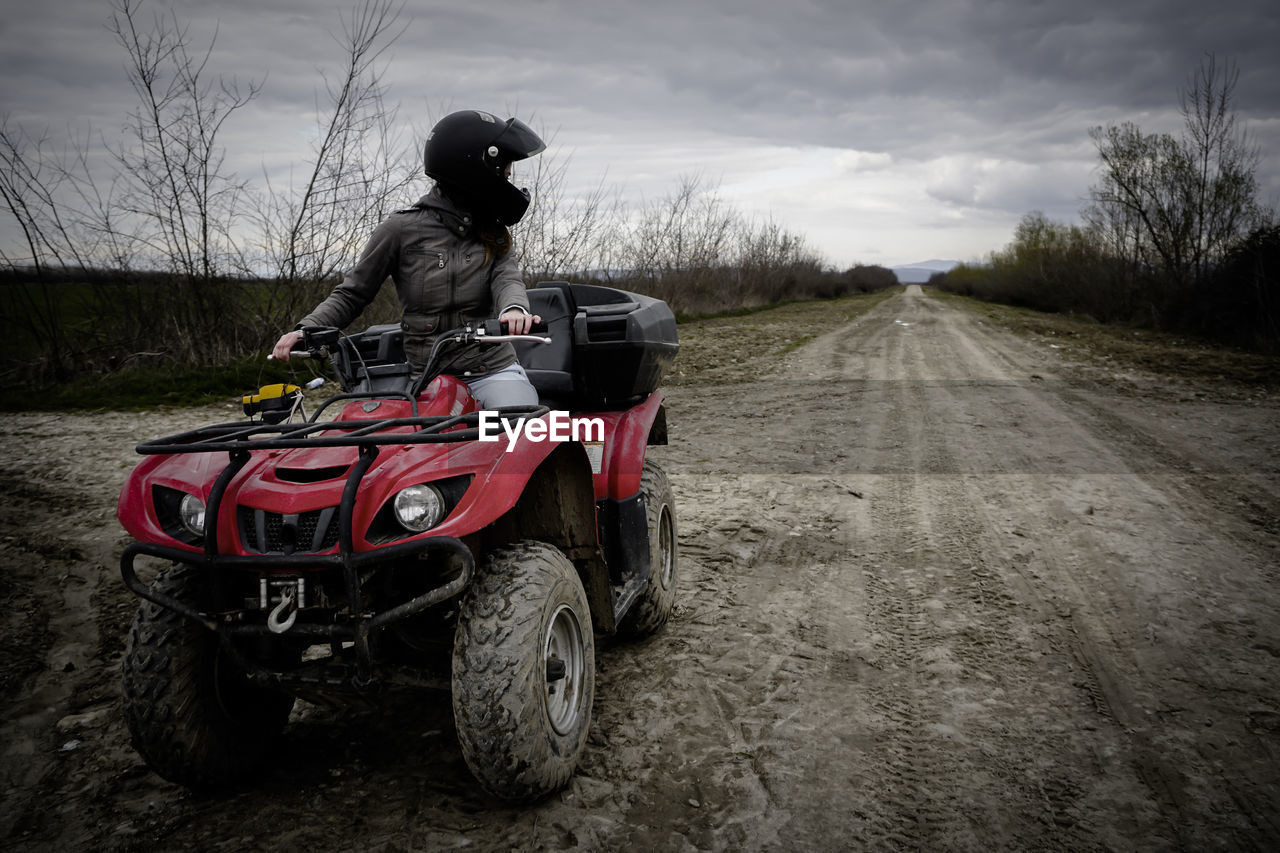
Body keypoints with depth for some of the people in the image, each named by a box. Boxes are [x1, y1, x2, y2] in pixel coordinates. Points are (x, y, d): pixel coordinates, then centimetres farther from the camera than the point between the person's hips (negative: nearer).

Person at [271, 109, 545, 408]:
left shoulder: (493, 234, 13)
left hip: (492, 370, 2)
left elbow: (506, 277, -5)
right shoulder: (402, 228, 1)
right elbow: (352, 294, 6)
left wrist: (514, 307, -30)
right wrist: (306, 328, -10)